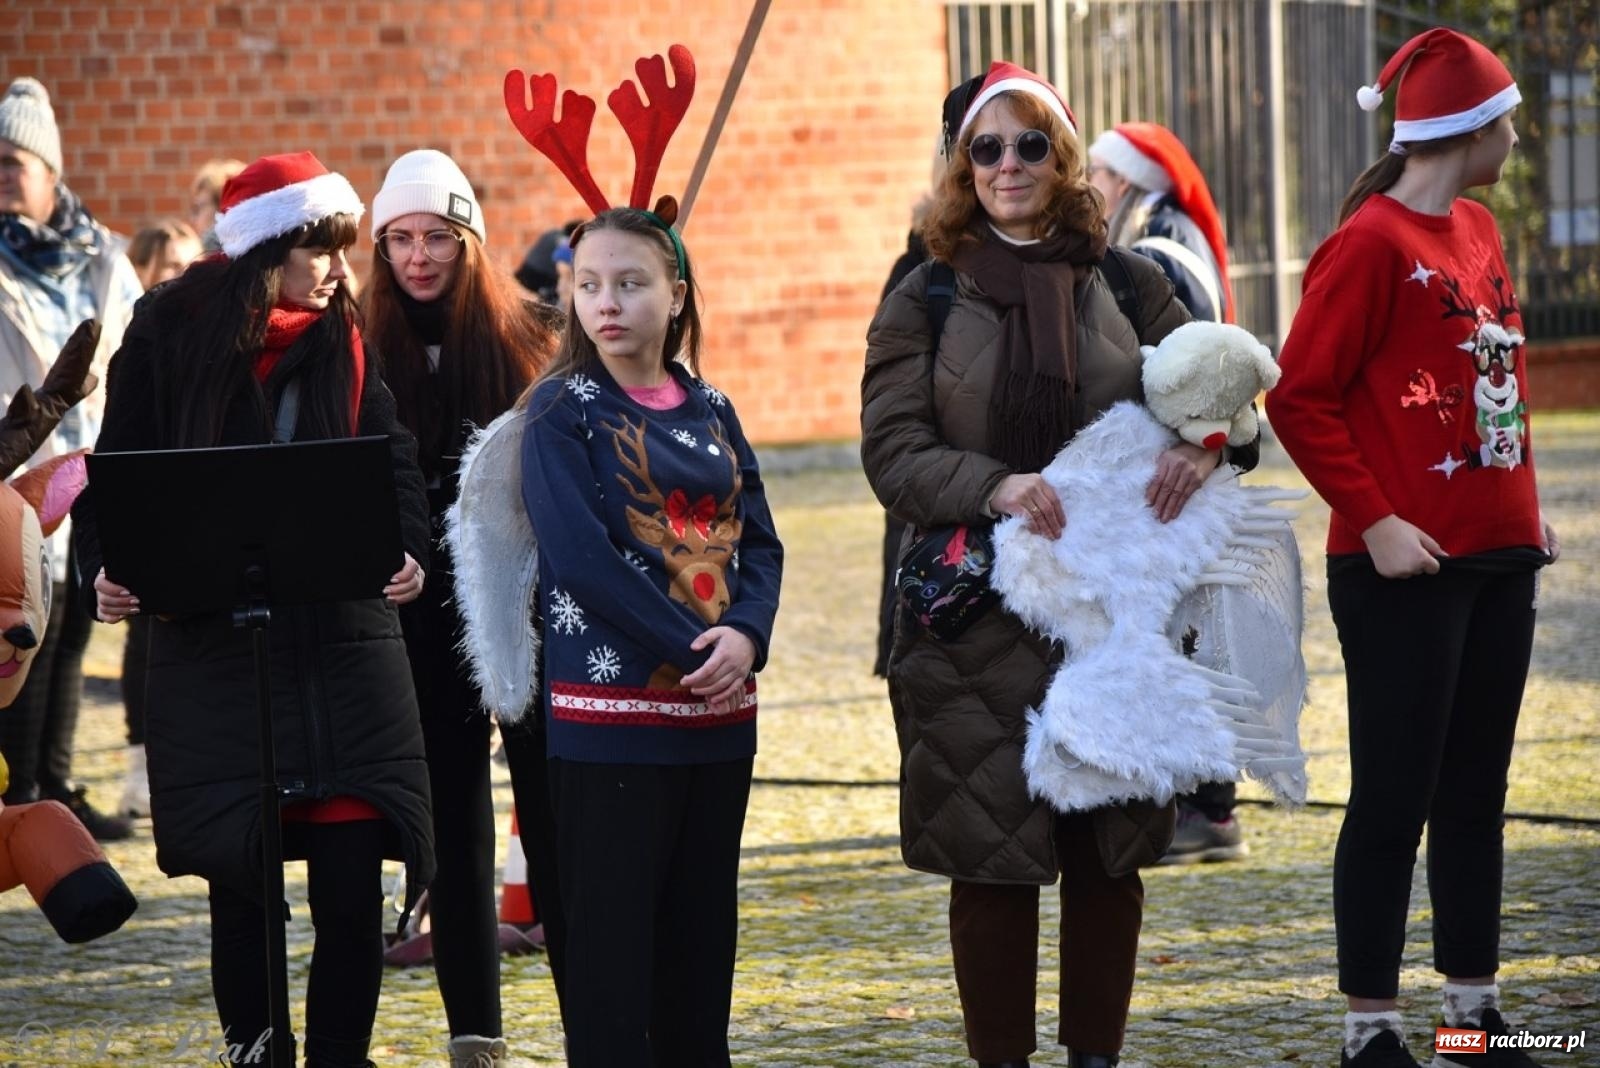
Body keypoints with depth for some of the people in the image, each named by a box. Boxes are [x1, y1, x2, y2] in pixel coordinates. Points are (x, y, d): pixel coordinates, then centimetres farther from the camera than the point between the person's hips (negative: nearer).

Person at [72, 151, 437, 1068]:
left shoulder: (341, 339, 6)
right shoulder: (171, 332, 0)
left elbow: (395, 458, 3)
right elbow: (120, 469, 4)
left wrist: (407, 551, -16)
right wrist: (106, 567, -13)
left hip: (342, 639, 1)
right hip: (213, 647, -1)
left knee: (352, 879, -2)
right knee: (241, 883, 3)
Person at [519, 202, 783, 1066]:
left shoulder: (710, 412, 11)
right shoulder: (561, 412, -4)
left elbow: (759, 541, 7)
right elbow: (581, 556, -14)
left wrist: (745, 634, -13)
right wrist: (692, 649, -17)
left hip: (717, 710, 5)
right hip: (609, 713, -5)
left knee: (703, 933, 10)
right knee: (613, 935, -3)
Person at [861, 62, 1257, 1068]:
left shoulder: (1129, 285, 9)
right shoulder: (926, 300, 4)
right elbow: (891, 450, -3)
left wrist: (1203, 446, -12)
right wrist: (993, 486, -21)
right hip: (977, 617, -2)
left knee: (1109, 853, 6)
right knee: (991, 855, -1)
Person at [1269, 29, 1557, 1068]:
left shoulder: (1478, 231, 13)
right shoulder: (1372, 242, -11)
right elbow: (1301, 399, -13)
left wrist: (1526, 510, 11)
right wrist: (1373, 520, -17)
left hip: (1499, 558, 8)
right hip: (1407, 569, -8)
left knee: (1476, 796, 13)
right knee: (1395, 799, -3)